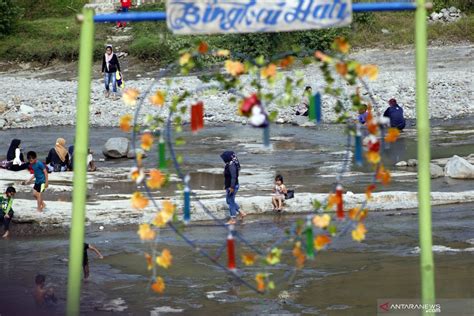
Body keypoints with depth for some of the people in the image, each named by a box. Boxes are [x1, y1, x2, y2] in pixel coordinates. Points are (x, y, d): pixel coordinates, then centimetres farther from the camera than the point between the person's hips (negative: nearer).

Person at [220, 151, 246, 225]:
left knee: (231, 202, 0)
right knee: (229, 201, 19)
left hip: (232, 186, -10)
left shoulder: (231, 165, -22)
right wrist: (225, 185, 21)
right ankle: (241, 213, 26)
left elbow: (234, 177, -25)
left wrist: (232, 187, -24)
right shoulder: (229, 164, 8)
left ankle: (232, 219, 9)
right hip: (229, 186, 10)